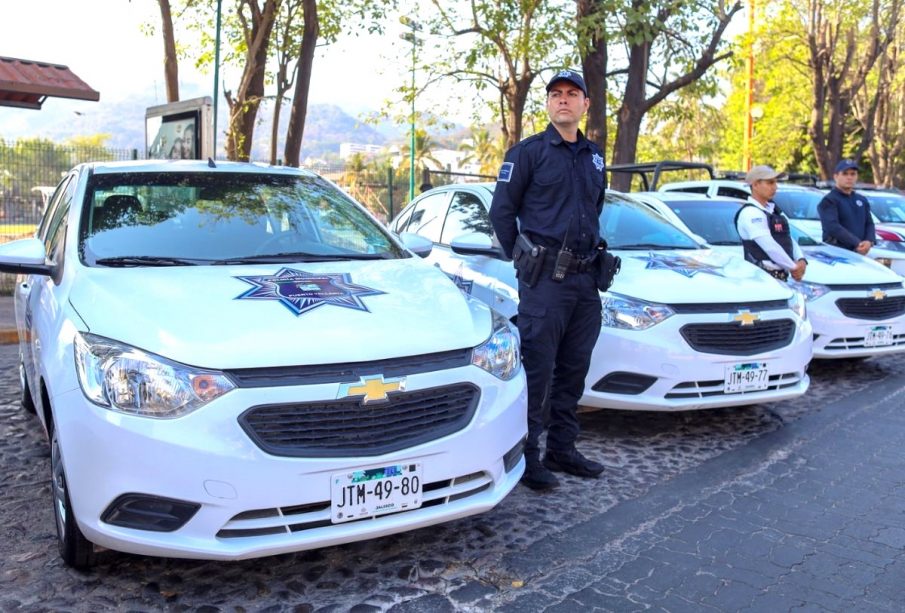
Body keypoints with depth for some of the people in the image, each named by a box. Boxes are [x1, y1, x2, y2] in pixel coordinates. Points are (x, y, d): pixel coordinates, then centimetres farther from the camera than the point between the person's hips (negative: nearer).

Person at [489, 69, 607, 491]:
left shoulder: (594, 158, 17)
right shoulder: (528, 152, -2)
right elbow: (501, 210, -3)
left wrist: (593, 252, 16)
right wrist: (525, 259, -1)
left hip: (585, 280, 7)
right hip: (544, 279, -6)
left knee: (573, 369, 12)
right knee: (536, 370, -5)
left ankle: (562, 448, 24)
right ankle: (526, 456, 3)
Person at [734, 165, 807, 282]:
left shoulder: (773, 209, 18)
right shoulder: (750, 213, -13)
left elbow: (790, 239, 17)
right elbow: (770, 247, -19)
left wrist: (801, 260, -1)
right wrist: (793, 267, -12)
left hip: (781, 275, 9)